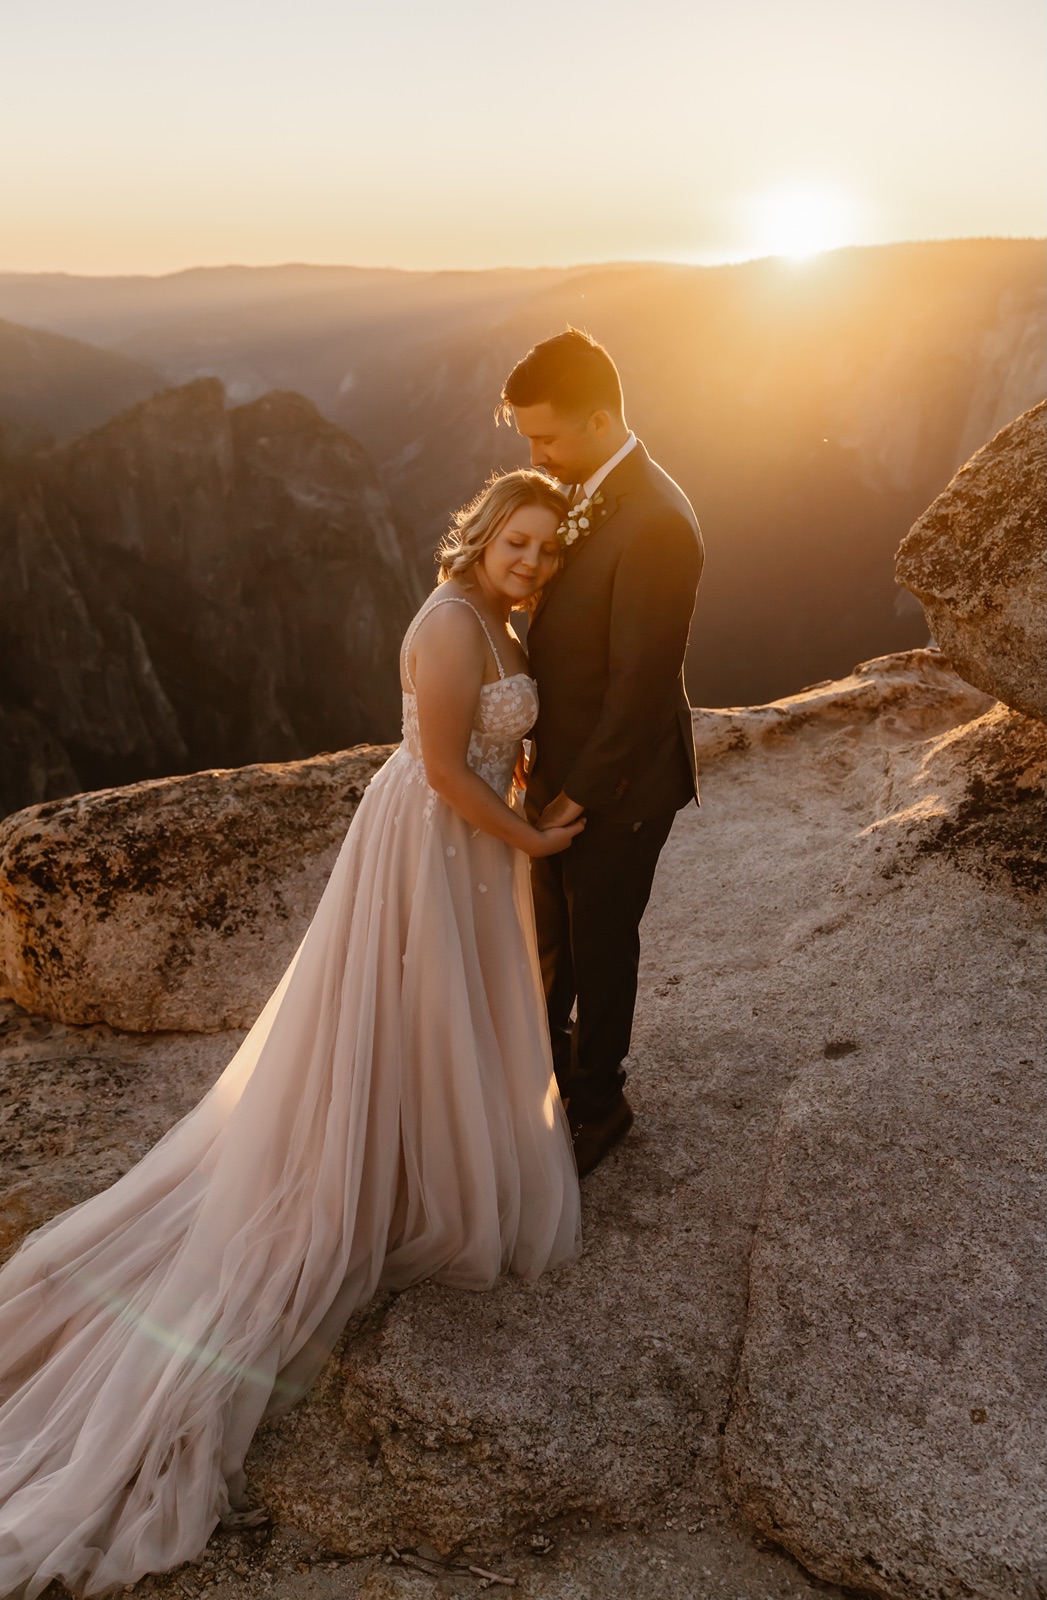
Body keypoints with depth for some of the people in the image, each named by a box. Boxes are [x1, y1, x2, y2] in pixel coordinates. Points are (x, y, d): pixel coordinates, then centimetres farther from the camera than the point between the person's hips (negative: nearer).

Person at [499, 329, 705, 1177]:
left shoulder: (654, 524, -27)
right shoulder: (594, 494, 3)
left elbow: (641, 683, -25)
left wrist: (581, 793, -17)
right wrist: (540, 749, 9)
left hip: (615, 781, -9)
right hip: (565, 762, 9)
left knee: (600, 938, 11)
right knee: (547, 917, 25)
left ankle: (597, 1104, 35)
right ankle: (549, 1045, 52)